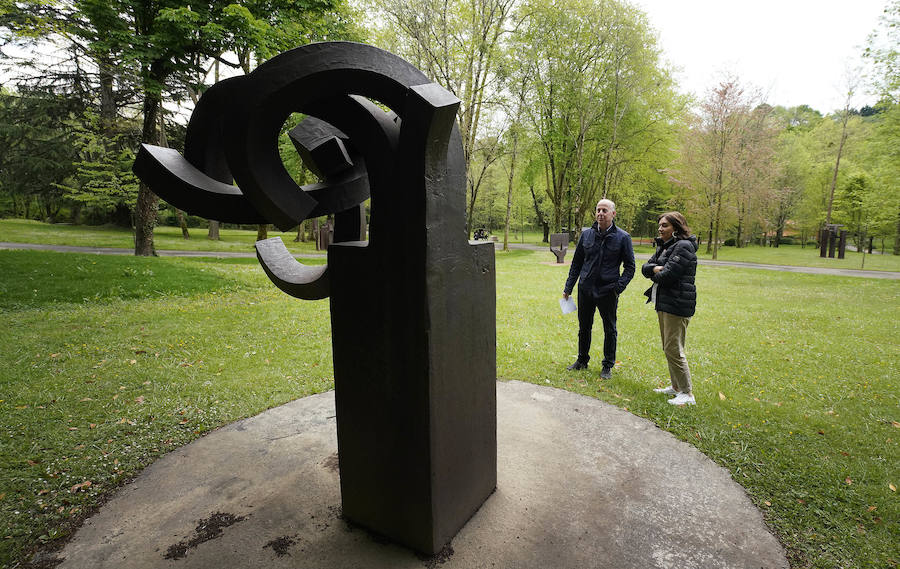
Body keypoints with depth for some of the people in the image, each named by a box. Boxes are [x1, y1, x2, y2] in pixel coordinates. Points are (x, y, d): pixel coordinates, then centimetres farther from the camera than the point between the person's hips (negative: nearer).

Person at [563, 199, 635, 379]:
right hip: (585, 289, 3)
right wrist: (568, 288, 8)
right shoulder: (586, 234, 4)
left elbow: (630, 267, 1)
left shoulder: (623, 237, -4)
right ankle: (582, 361, 32)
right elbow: (576, 262, 11)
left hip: (608, 292, -3)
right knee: (584, 327, 15)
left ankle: (608, 366, 24)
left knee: (610, 330, 10)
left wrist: (619, 286, -13)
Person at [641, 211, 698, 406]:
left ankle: (687, 393, 3)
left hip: (677, 304, -10)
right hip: (663, 302, 10)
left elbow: (667, 275, -23)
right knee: (668, 348, 17)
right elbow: (645, 267, 11)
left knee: (673, 349, -7)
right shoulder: (664, 246, 15)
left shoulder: (684, 246, -15)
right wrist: (654, 268, -11)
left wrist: (656, 274, -1)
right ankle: (675, 386, 29)